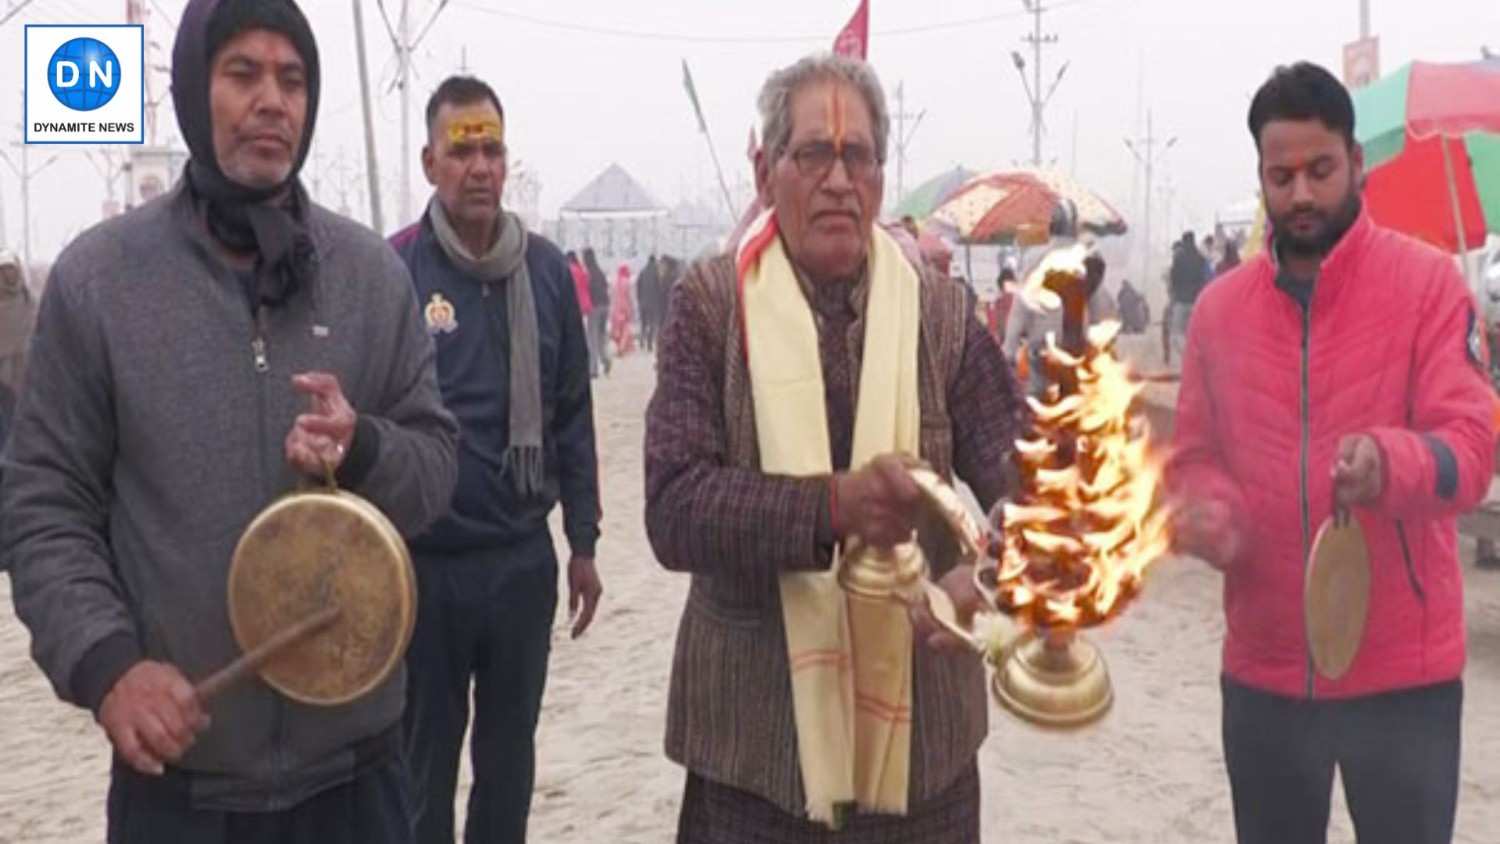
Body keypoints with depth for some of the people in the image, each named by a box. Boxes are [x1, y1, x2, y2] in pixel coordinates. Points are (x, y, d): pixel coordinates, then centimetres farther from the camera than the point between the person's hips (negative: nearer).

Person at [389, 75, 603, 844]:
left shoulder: (545, 269, 2)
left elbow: (571, 415, 7)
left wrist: (582, 542, 8)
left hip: (525, 560, 3)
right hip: (426, 563, -3)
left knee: (511, 746, 17)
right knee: (426, 754, 12)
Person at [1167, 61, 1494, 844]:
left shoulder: (1427, 282, -5)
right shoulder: (1219, 306, 5)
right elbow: (1194, 458, 9)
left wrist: (1390, 462, -34)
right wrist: (1205, 511, -13)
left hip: (1401, 666, -3)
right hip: (1263, 665, 3)